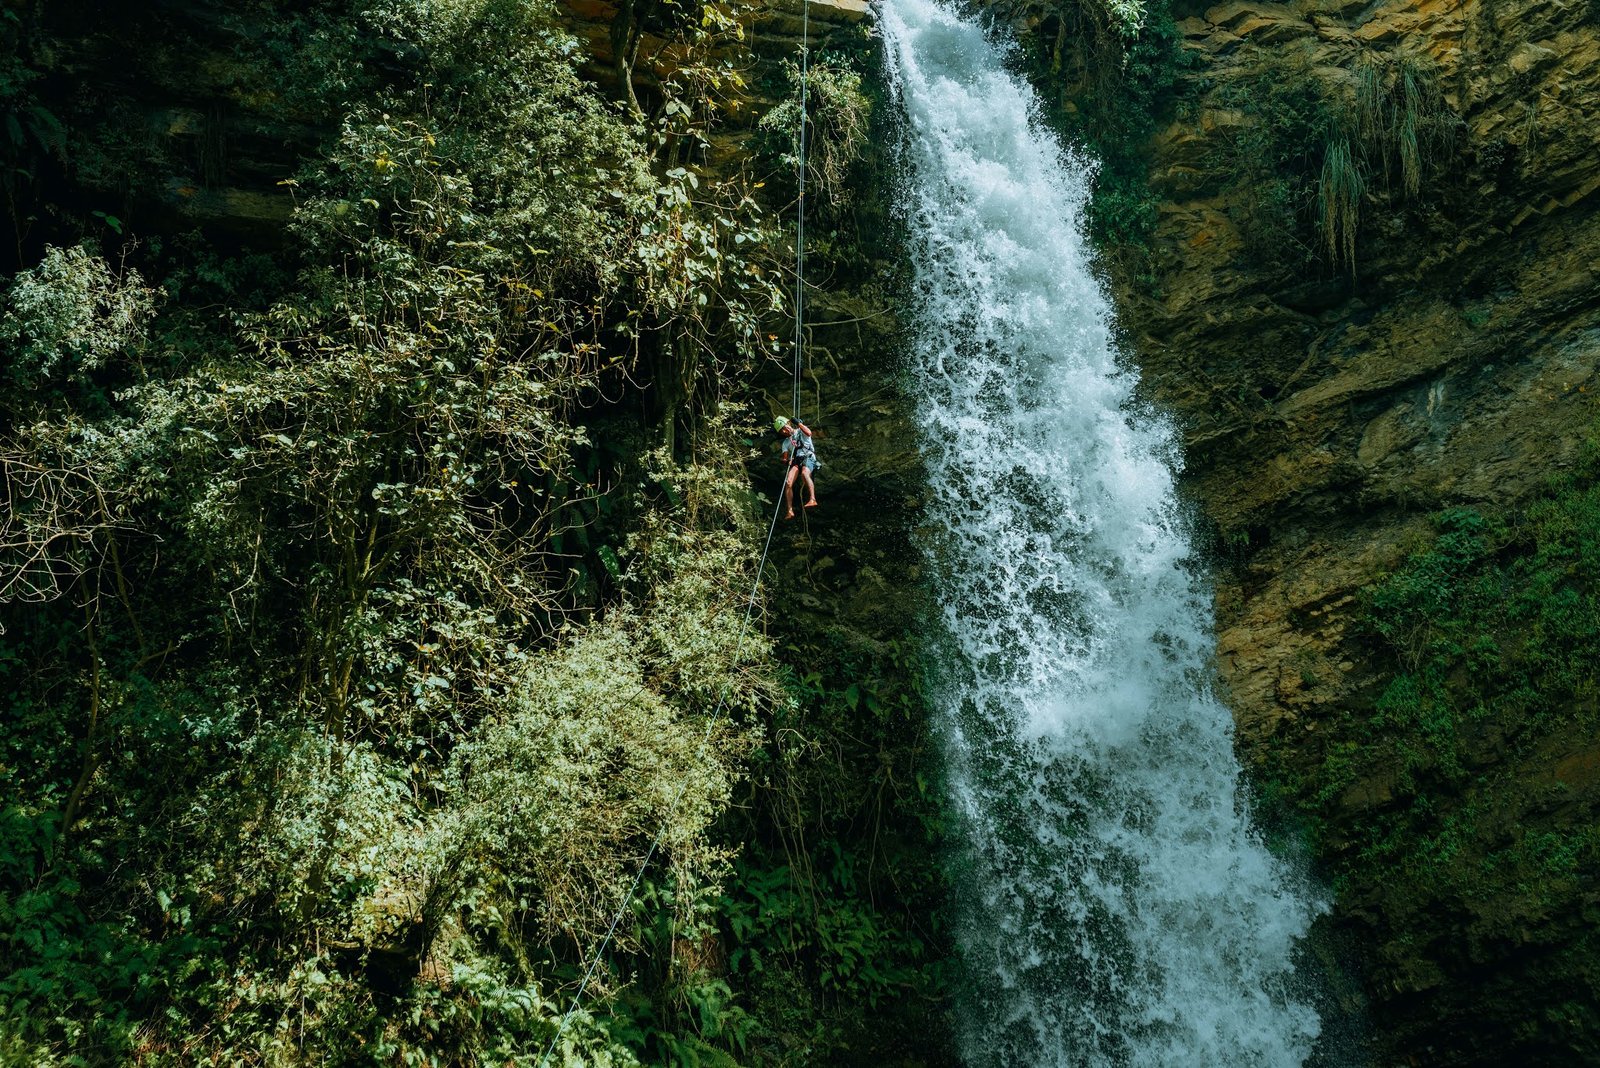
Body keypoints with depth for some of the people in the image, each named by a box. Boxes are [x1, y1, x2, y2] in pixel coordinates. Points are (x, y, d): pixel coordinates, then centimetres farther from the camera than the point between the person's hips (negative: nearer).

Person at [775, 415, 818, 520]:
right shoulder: (786, 442, 26)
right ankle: (790, 511, -24)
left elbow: (809, 433, -9)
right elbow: (785, 457, 12)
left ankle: (812, 499, -52)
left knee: (804, 473, -38)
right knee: (788, 482, -21)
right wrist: (786, 461, -12)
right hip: (795, 461, 5)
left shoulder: (800, 431, 15)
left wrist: (798, 423, -3)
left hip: (808, 457, -5)